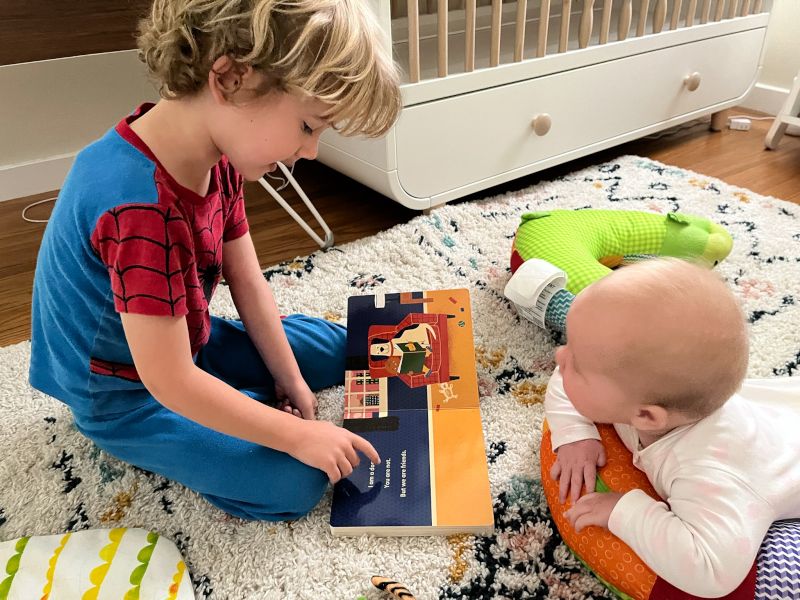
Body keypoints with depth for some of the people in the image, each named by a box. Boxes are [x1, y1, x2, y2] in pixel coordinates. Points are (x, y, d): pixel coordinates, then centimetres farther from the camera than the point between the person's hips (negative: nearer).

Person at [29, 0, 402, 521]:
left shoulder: (219, 158, -11)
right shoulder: (142, 207, -39)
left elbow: (249, 282, -3)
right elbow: (169, 382, -33)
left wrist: (291, 380, -1)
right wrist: (297, 434, -26)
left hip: (187, 342, 8)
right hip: (126, 394, -8)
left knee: (333, 349, 14)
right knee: (295, 483, -16)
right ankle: (148, 446, 3)